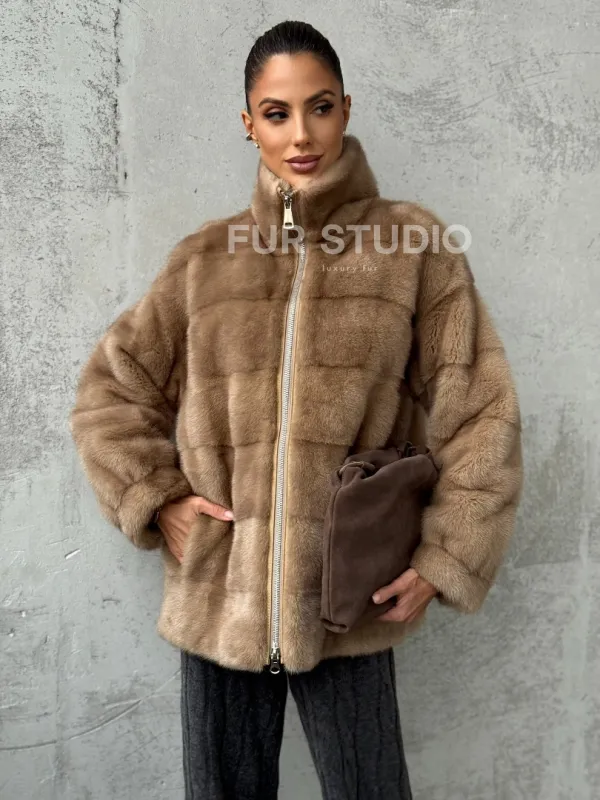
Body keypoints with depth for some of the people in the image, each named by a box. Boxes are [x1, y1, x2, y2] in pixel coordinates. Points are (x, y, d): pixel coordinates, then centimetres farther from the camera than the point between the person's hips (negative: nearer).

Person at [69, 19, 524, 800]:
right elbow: (111, 389, 10)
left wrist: (445, 556, -5)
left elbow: (478, 412, -1)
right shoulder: (205, 257, 4)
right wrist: (155, 501, -2)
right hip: (217, 598, 2)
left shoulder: (413, 244, -2)